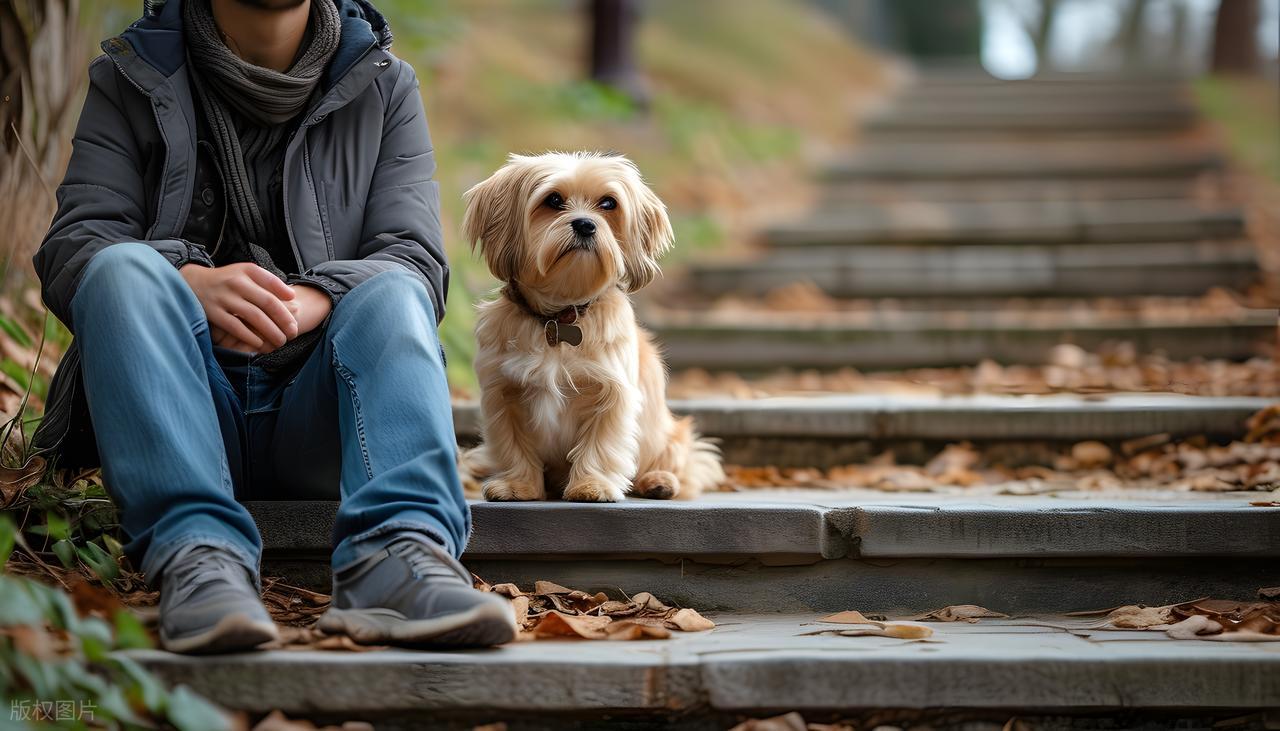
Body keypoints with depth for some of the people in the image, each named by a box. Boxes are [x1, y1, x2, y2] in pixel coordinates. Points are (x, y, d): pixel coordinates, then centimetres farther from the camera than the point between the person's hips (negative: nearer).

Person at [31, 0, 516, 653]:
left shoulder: (384, 86, 12)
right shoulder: (130, 80, 11)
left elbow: (416, 262, -2)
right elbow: (69, 250, -3)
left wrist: (313, 300, -26)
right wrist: (188, 281, -27)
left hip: (314, 423, 1)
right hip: (186, 412, 0)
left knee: (392, 292, -27)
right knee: (124, 267, -26)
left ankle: (395, 555, -51)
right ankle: (197, 553, -45)